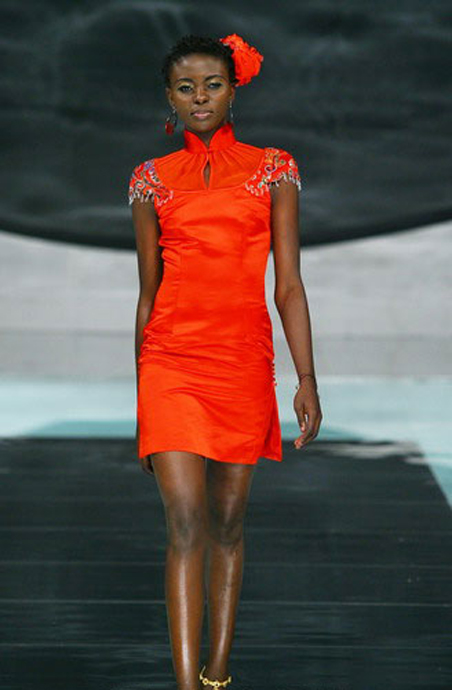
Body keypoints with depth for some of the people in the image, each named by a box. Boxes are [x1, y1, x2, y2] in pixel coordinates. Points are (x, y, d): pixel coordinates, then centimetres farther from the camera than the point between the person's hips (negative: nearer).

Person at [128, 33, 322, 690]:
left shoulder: (273, 169, 7)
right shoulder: (152, 179, 9)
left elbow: (288, 284, 4)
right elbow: (148, 290, 12)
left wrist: (307, 379, -5)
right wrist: (139, 402, 13)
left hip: (246, 361, 1)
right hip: (171, 359, -1)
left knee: (228, 523, 8)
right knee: (186, 525, -11)